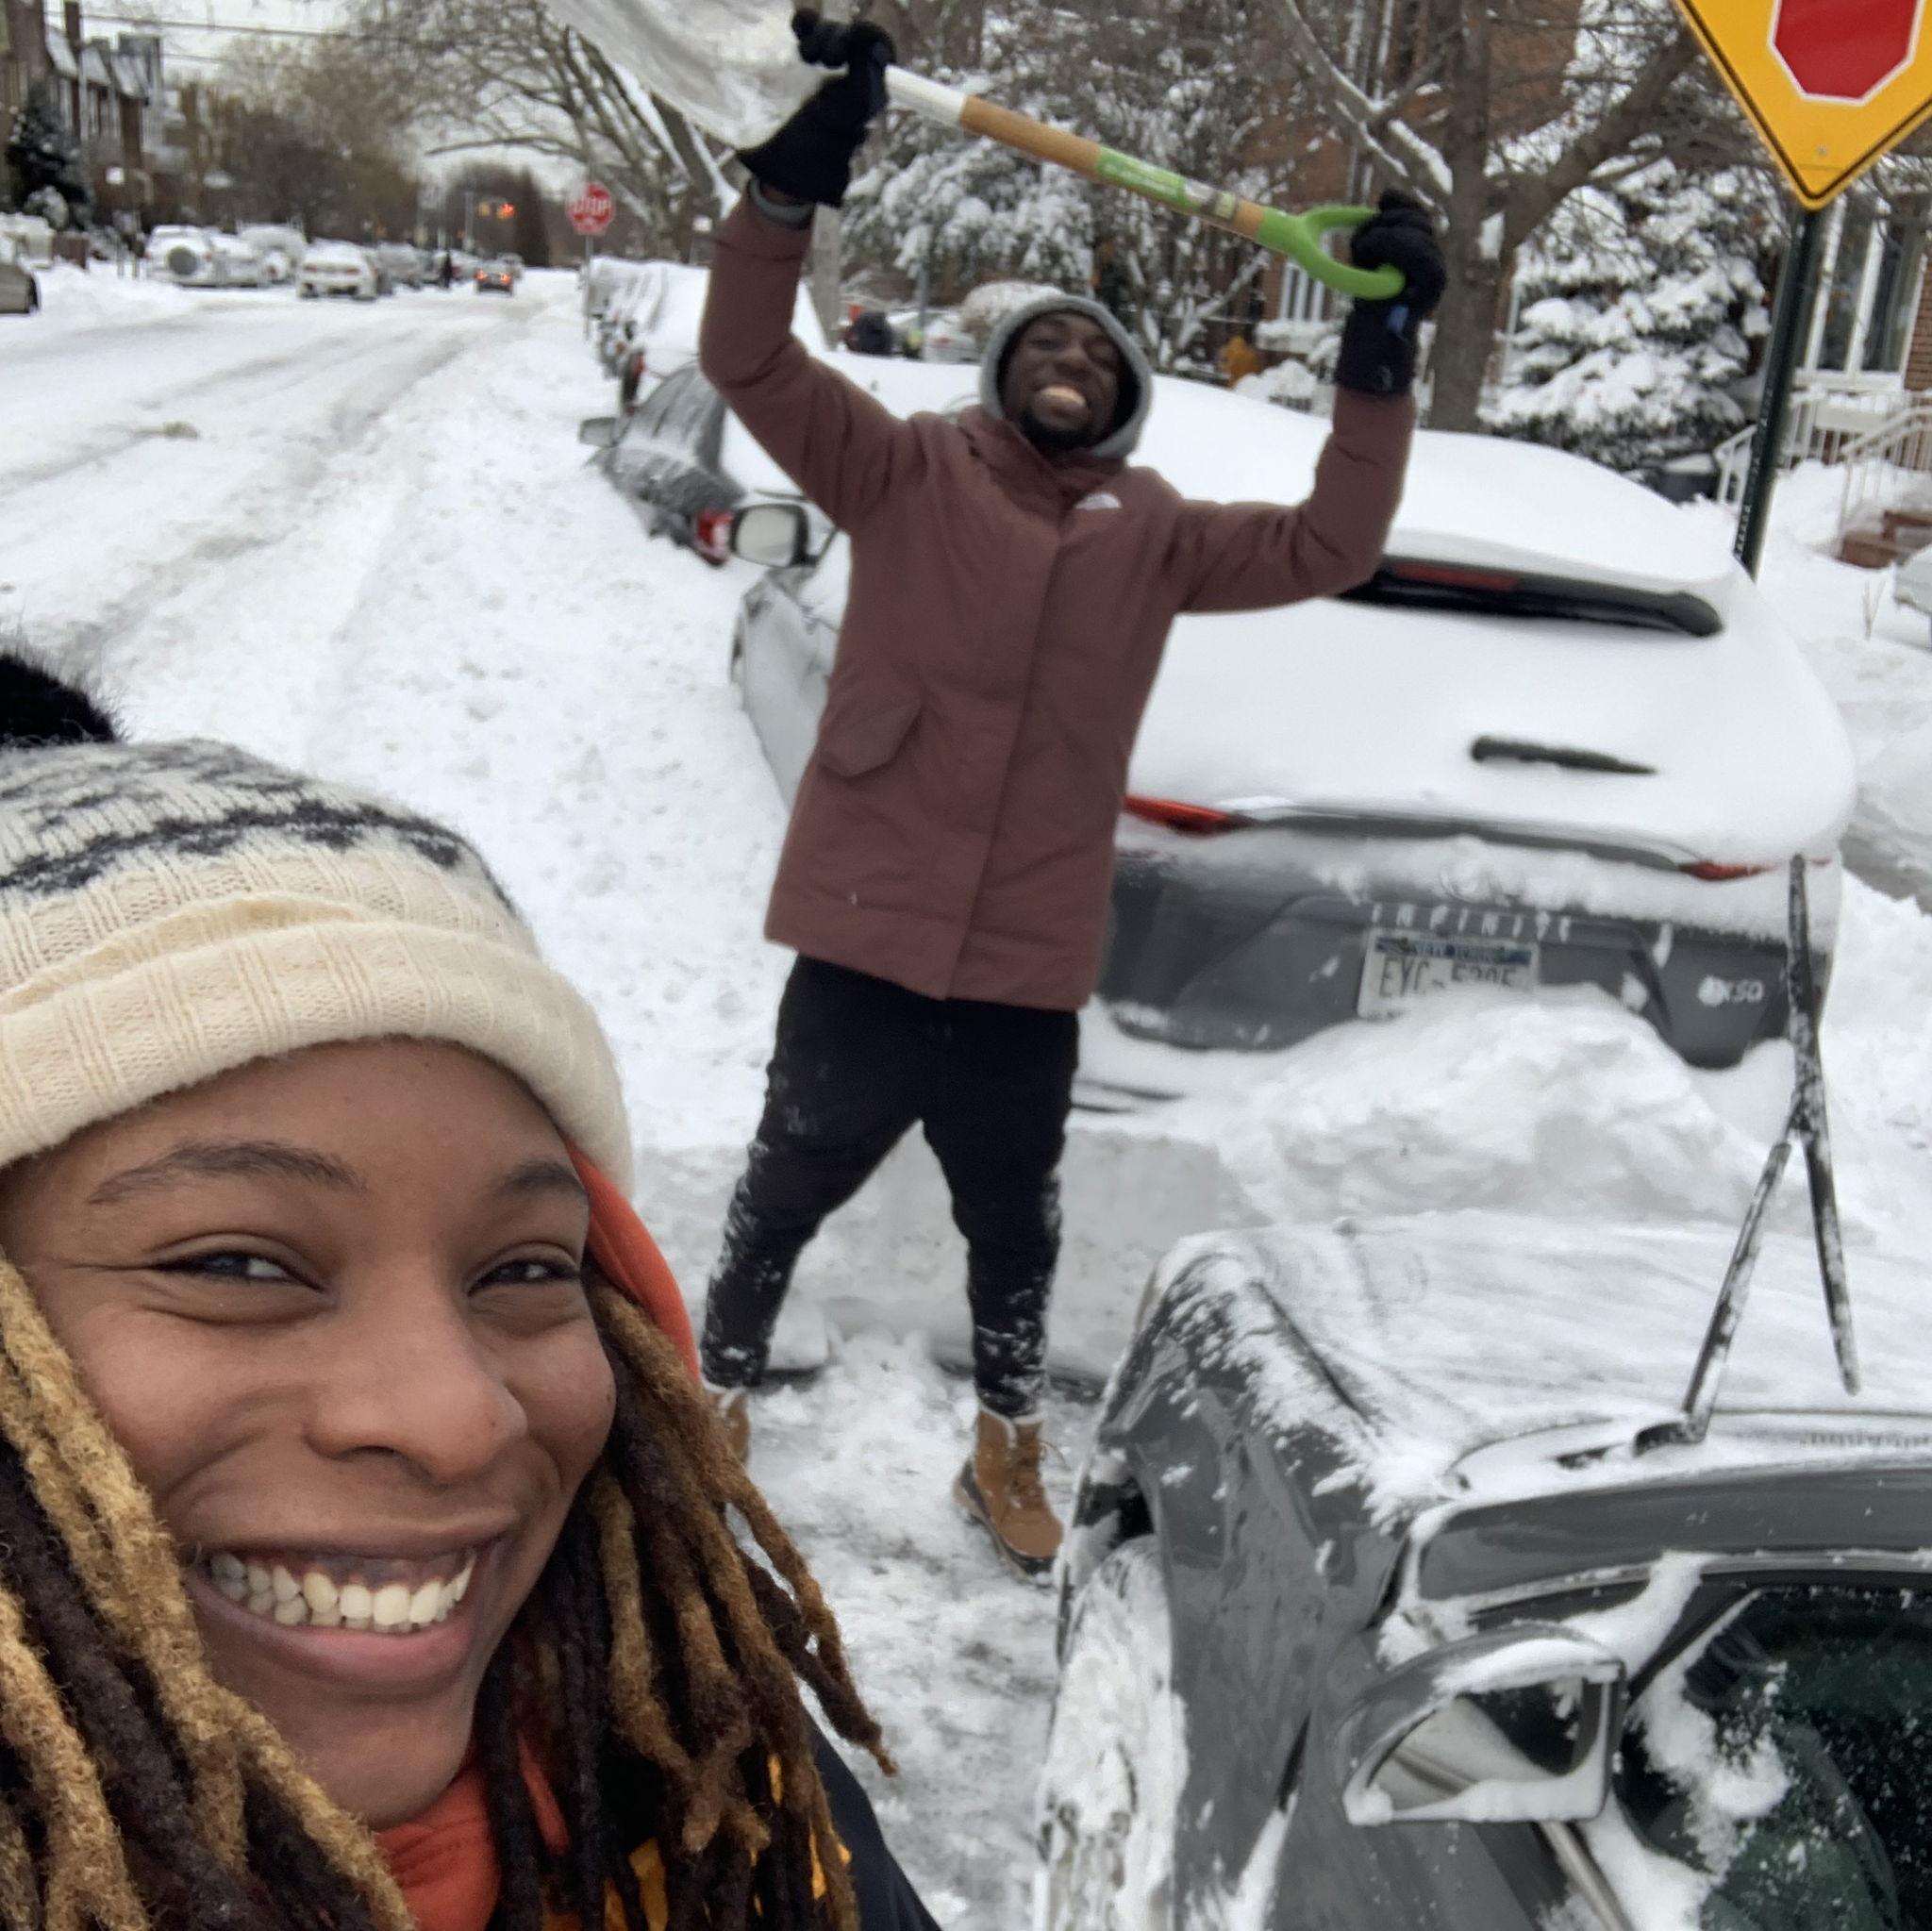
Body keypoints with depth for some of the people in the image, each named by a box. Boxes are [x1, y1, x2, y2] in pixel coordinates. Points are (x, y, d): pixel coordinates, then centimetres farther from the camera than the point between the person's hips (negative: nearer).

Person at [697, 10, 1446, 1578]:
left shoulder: (1154, 532, 7)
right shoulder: (912, 471, 0)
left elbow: (1329, 549, 3)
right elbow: (751, 356, -10)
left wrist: (1382, 358, -5)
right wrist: (806, 165, -22)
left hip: (1029, 973, 3)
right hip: (864, 943, -2)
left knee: (1015, 1230, 19)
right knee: (787, 1194, 14)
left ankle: (1007, 1453, 42)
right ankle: (721, 1402, 40)